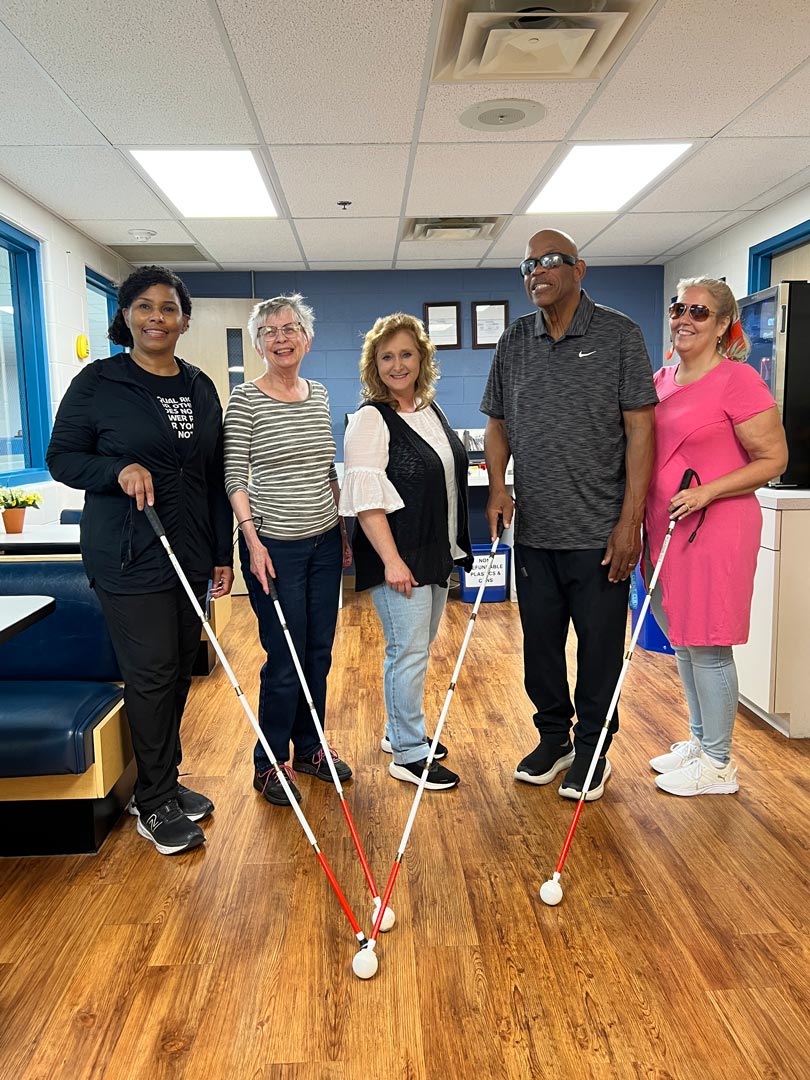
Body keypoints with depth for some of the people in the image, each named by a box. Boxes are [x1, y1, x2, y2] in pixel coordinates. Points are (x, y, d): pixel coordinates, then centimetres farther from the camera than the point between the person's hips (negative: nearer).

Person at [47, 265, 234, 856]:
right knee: (151, 675, -1)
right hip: (130, 557, -5)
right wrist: (120, 469, -20)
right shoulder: (98, 382, -4)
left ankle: (166, 781, 32)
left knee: (180, 672, 13)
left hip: (191, 555, 5)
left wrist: (222, 552, 10)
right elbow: (61, 457, -1)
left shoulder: (200, 387, 10)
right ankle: (154, 805, 16)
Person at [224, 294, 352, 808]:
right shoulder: (246, 399, -8)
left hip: (324, 542, 6)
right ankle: (270, 764, 19)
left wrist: (343, 530, 13)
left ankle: (309, 746, 32)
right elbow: (235, 477, -10)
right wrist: (252, 539, -17)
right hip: (275, 546, -6)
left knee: (319, 653, 13)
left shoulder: (320, 395, 9)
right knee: (285, 659, 0)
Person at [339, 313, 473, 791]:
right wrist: (391, 559, -24)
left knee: (418, 649, 17)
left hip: (438, 553, 8)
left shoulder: (432, 411, 11)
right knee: (408, 651, -3)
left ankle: (401, 730, 33)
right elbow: (366, 499, -20)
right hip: (400, 558, -8)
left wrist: (456, 546, 21)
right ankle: (408, 754, 10)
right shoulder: (370, 420, -13)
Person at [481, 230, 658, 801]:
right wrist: (498, 486, -4)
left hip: (599, 529, -3)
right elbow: (497, 423, 14)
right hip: (534, 530, 4)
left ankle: (592, 749, 26)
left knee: (599, 646, 7)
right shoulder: (514, 341, 9)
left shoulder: (619, 334, -3)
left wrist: (631, 519, -12)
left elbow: (640, 428, -7)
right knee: (540, 642, 14)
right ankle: (553, 737, 33)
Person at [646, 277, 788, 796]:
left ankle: (718, 763, 17)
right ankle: (700, 740, 33)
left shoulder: (738, 380, -11)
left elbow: (774, 460, -11)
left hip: (715, 530, -8)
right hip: (665, 528, 8)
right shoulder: (661, 379, 12)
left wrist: (706, 492, -21)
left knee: (708, 646, 0)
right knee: (683, 641, 16)